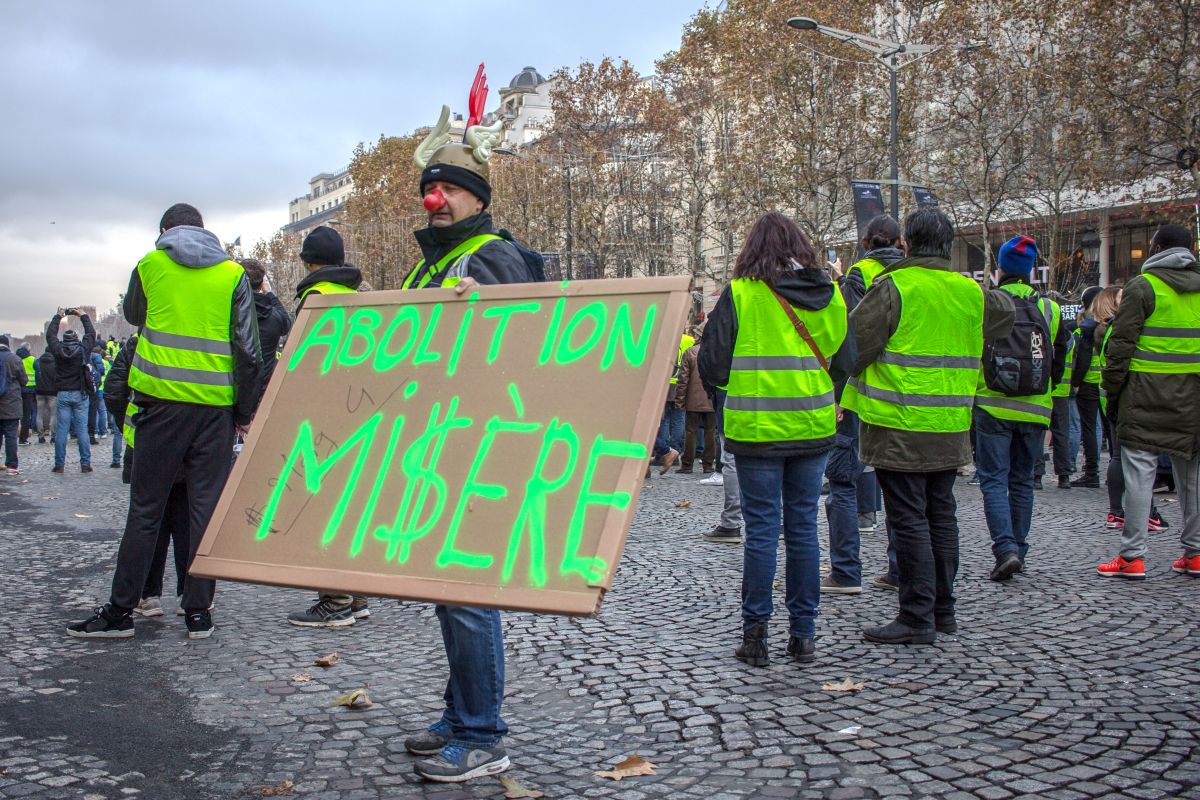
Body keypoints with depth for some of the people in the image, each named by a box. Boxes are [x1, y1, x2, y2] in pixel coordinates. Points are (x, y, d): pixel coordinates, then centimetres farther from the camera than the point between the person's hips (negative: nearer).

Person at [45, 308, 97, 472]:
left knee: (61, 429, 3)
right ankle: (85, 463, -1)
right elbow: (91, 333, 13)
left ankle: (59, 464, 4)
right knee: (82, 429, 0)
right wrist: (83, 316, 25)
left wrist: (58, 317, 27)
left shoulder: (58, 350, -1)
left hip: (62, 394, 1)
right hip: (80, 394, -1)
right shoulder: (82, 349, -4)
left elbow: (50, 334, 17)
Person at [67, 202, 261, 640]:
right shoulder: (233, 274, 6)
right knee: (207, 507, 5)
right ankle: (198, 612, 8)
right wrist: (245, 412, 7)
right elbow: (248, 350, 1)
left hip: (163, 399, 0)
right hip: (216, 405, 1)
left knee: (146, 508, 6)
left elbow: (132, 314, 26)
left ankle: (120, 611, 9)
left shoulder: (150, 264, 6)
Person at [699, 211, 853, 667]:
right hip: (813, 427, 3)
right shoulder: (829, 294, 4)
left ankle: (755, 635, 7)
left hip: (757, 428, -3)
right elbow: (844, 363, 11)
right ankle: (803, 634, 16)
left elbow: (713, 367, -4)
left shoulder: (739, 294, -6)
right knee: (803, 527, 10)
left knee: (761, 529, 2)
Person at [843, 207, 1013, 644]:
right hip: (950, 429, 6)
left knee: (909, 519, -2)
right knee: (941, 516, 15)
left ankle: (917, 618, 1)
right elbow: (1006, 312, 29)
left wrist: (838, 394, 6)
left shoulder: (893, 288, -12)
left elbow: (853, 346, -11)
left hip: (900, 428, -6)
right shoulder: (971, 293, 7)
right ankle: (943, 611, 24)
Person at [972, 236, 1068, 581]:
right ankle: (1018, 549, 19)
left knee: (994, 480, 0)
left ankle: (1006, 549, -15)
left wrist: (970, 394, 12)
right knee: (1022, 481, 14)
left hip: (993, 407, -3)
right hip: (1035, 410, 3)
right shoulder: (1050, 309, 5)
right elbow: (1059, 362, 11)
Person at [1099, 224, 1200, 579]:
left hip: (1148, 394, -5)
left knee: (1140, 471, -4)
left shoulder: (1142, 286, -5)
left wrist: (1111, 387, -2)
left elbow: (1122, 343, -9)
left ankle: (1132, 556, -5)